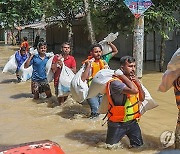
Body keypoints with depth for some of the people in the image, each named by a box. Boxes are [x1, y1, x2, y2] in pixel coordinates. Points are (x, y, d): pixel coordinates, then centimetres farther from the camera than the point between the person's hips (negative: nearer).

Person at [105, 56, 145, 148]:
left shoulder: (132, 80, 3)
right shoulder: (115, 82, -24)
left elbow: (142, 98, 8)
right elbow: (134, 91, -37)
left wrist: (138, 83, -6)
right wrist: (123, 76, -25)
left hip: (132, 122, 6)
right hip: (117, 124, -6)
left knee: (139, 146, 9)